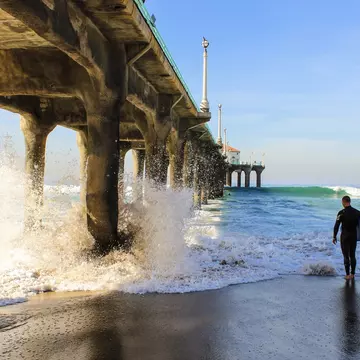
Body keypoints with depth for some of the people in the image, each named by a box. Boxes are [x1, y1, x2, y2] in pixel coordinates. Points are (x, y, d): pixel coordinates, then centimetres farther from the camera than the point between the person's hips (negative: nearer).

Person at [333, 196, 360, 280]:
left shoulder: (341, 213, -13)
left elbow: (336, 226, -12)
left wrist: (334, 237, -3)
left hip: (345, 236, -4)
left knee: (346, 256, 2)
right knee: (353, 256, 14)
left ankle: (348, 275, 4)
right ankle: (353, 274, 20)